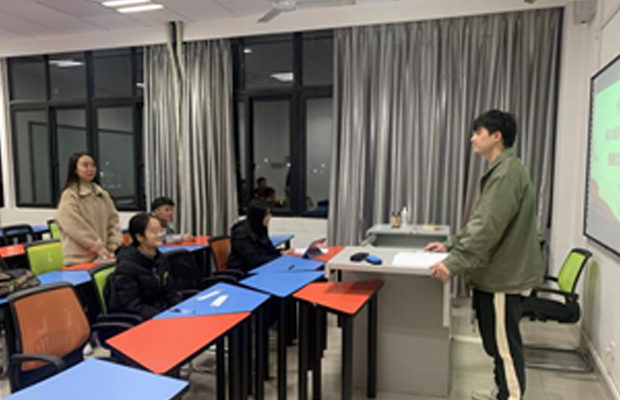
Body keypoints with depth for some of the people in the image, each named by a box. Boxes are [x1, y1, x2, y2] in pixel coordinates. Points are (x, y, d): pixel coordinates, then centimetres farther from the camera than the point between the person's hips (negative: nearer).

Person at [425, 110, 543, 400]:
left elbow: (488, 228, -26)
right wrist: (450, 245, 13)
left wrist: (453, 263, -25)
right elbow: (479, 222, 19)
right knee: (496, 341, 20)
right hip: (498, 272, 10)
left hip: (505, 275, -10)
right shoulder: (499, 171, 15)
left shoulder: (508, 172, -19)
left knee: (503, 343, 2)